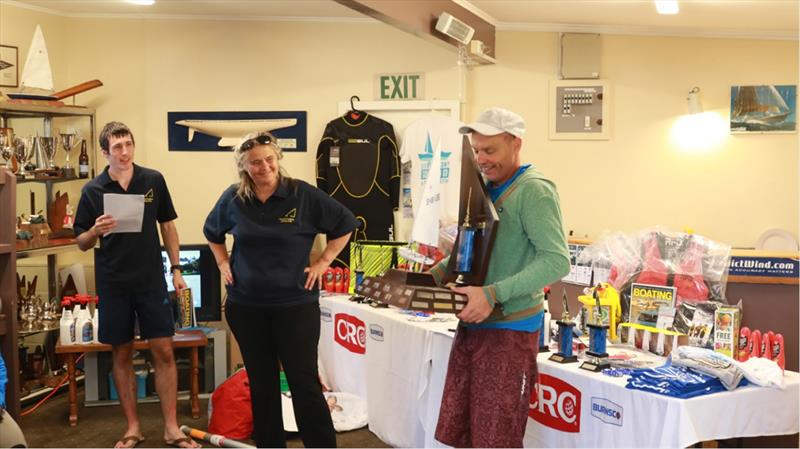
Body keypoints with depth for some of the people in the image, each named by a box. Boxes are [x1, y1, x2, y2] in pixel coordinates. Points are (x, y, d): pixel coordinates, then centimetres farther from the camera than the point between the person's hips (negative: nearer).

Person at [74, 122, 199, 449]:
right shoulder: (93, 191, -2)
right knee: (122, 355, 7)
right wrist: (95, 231, -18)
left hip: (152, 281, 0)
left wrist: (176, 269, 3)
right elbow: (81, 243, 3)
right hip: (113, 285, 0)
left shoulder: (153, 180, -1)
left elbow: (167, 226, 8)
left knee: (164, 352, 0)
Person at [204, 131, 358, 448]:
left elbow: (345, 224, 1)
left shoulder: (303, 195, -9)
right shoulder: (233, 199, 1)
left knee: (305, 383, -2)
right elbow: (212, 232, 22)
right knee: (261, 384, 12)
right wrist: (223, 264, 11)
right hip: (245, 306, 3)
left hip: (295, 305, -3)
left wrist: (323, 262, -4)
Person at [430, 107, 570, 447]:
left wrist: (493, 294, -28)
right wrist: (434, 276, 4)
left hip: (509, 329, -8)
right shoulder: (483, 189, 12)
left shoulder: (533, 191, -14)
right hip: (472, 324, 8)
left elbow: (557, 261, -23)